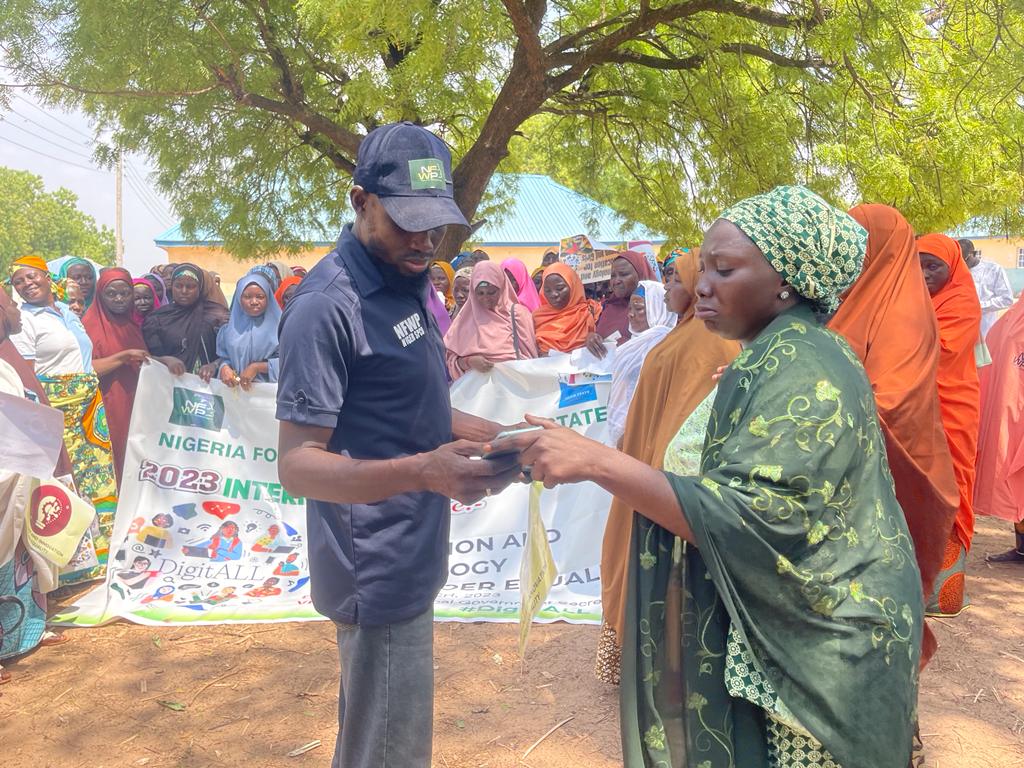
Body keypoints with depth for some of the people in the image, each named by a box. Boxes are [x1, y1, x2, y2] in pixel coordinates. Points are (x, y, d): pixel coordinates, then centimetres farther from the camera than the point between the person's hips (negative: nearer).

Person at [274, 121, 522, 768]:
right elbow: (297, 463, -21)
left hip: (411, 556, 9)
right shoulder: (328, 307, -20)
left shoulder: (411, 281, 9)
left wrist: (496, 434, 1)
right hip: (380, 569, -9)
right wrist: (422, 472, -36)